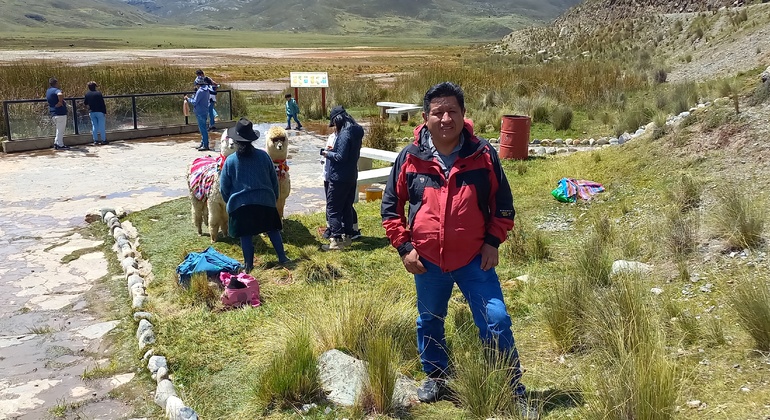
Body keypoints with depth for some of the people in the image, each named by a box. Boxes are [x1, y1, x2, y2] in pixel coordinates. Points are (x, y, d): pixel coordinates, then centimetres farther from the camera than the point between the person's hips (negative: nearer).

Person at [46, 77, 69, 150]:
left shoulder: (48, 91, 16)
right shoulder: (56, 90, -13)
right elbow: (60, 94, -36)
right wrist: (60, 102, -21)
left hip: (53, 114, 9)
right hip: (60, 113, -9)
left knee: (59, 129, 18)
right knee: (60, 130, -3)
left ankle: (56, 143, 17)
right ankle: (60, 145, 0)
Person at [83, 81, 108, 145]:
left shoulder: (87, 94, 1)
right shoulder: (98, 93, -12)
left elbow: (85, 102, 10)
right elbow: (102, 103, -12)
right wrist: (105, 112, -8)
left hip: (91, 112, 4)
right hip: (99, 111, -4)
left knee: (94, 126, 9)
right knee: (102, 126, 1)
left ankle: (95, 140, 8)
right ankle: (103, 140, 2)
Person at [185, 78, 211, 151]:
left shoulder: (200, 91, -19)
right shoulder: (206, 90, 11)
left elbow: (194, 102, -17)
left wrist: (188, 98, -3)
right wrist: (190, 98, 12)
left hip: (200, 113, -10)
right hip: (204, 111, 10)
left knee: (202, 129, -6)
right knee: (202, 129, 17)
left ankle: (205, 145, -5)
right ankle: (202, 144, 25)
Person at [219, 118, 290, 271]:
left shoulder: (230, 160, -7)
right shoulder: (263, 155, -2)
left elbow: (224, 186, 0)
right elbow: (274, 179, 6)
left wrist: (228, 200, 18)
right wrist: (274, 196, 20)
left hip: (240, 204, -2)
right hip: (265, 201, 2)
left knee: (245, 235, 6)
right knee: (273, 230, 14)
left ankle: (248, 264, 10)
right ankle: (282, 258, 15)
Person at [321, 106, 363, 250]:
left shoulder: (344, 135, -20)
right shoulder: (356, 133, 9)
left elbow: (341, 157, -22)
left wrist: (327, 153, -7)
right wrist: (333, 151, 10)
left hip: (339, 179, -9)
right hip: (351, 177, 9)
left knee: (332, 209, -4)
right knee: (347, 207, 17)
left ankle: (336, 239, -6)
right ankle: (347, 236, 24)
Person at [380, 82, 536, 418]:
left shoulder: (483, 154, -7)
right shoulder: (409, 158, -7)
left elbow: (503, 204, 4)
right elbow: (390, 207, 2)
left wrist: (493, 241, -5)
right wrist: (404, 247, -4)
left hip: (475, 259, -1)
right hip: (427, 261, 1)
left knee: (496, 321, -3)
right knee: (429, 322, 17)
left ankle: (513, 391, 13)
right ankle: (435, 377, 41)